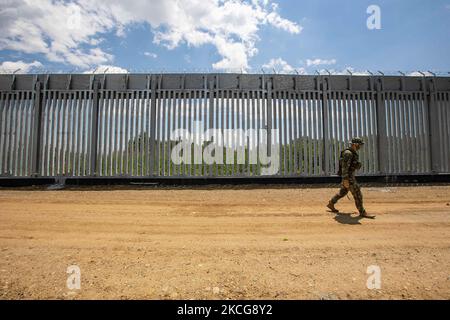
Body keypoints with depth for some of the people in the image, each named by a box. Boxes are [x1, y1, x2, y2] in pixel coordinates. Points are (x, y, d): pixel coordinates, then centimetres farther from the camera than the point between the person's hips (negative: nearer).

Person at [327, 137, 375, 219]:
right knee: (357, 194, -5)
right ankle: (362, 212, 6)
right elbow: (344, 167, -25)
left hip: (350, 176, 11)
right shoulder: (348, 153, -20)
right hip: (348, 177, -11)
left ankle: (331, 204, 29)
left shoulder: (353, 153, 14)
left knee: (343, 192, 19)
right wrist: (345, 179, -27)